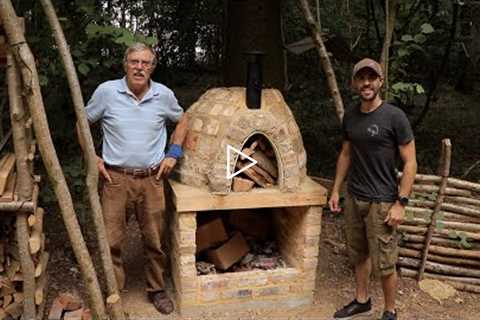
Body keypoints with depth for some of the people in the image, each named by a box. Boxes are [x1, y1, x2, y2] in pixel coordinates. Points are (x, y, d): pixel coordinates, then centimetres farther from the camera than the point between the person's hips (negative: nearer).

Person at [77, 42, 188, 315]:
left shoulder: (164, 95, -3)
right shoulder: (107, 91, -6)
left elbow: (182, 120, 16)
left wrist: (173, 153, 6)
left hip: (152, 179, 1)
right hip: (115, 177, -1)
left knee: (155, 240, 11)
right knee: (112, 239, 3)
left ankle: (157, 289, 30)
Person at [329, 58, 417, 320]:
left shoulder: (394, 117, -12)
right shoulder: (350, 116, 5)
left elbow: (410, 163, -11)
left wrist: (401, 203, -15)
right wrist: (335, 190, 13)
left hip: (381, 202, -5)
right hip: (353, 198, 5)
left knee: (384, 264, 2)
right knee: (359, 255, 17)